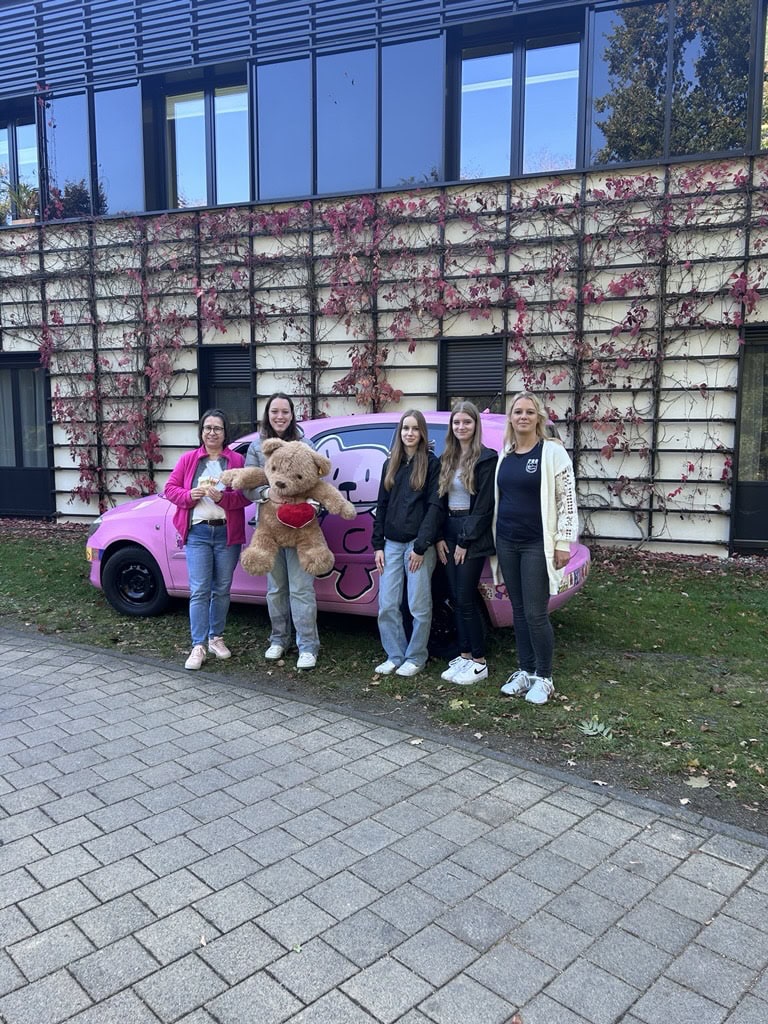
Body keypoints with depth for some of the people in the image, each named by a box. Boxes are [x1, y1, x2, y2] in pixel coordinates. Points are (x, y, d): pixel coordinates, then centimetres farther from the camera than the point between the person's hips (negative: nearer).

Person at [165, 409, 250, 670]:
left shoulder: (237, 460, 3)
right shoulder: (188, 459, 7)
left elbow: (246, 495, -2)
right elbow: (170, 488, 8)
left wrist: (223, 497, -20)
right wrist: (190, 495, -12)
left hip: (227, 533, 0)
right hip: (198, 532, 0)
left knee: (222, 590, 11)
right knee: (199, 591, -5)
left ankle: (216, 638, 27)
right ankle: (198, 646, -1)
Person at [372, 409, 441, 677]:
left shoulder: (431, 464, -2)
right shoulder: (390, 465, 14)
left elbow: (434, 506, -8)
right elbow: (381, 506, 14)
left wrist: (421, 546, -13)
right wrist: (378, 545, 7)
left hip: (418, 544, -5)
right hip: (391, 544, 5)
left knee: (419, 606, 1)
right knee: (387, 605, 4)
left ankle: (416, 658, 16)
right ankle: (395, 656, 18)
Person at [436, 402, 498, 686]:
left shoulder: (486, 459, -9)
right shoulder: (446, 459, 12)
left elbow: (484, 506, -13)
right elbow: (440, 500, 11)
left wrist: (465, 541, -13)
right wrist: (440, 537, 2)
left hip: (473, 537, -7)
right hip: (449, 534, 7)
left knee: (466, 599, -5)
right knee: (457, 598, 10)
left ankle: (479, 662, 7)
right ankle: (464, 654, 20)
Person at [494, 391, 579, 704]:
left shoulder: (552, 451, -6)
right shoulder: (505, 455, 10)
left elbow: (567, 500, -8)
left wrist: (563, 543, -12)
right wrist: (497, 537, 13)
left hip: (537, 545, -5)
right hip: (507, 543, 6)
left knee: (535, 613, -4)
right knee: (519, 609, 12)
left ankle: (543, 678, 12)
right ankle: (525, 671, 24)